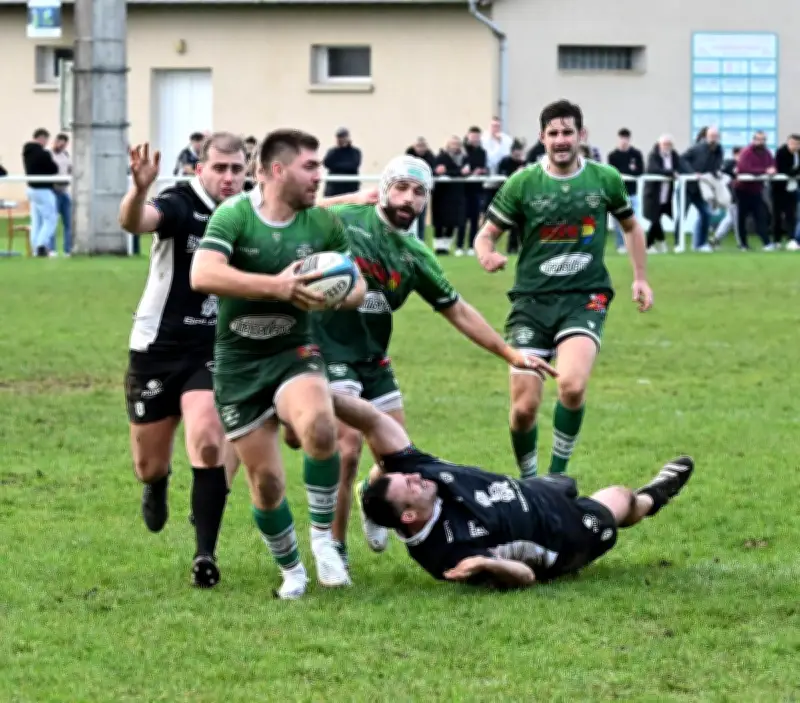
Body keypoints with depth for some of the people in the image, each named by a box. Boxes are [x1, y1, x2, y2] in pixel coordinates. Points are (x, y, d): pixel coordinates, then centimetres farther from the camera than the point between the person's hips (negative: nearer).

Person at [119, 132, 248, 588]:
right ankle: (158, 486, 49)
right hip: (158, 350, -2)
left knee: (208, 443, -22)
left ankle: (206, 554, -15)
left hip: (214, 353, 2)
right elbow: (134, 222, -39)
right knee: (149, 464, 11)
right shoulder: (180, 205, -16)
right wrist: (139, 190, -60)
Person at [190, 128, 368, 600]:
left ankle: (324, 539, -12)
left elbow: (357, 287, 9)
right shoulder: (234, 216, -12)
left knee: (320, 429, -32)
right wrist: (278, 285, -33)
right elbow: (203, 275, -29)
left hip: (294, 353, 1)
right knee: (266, 481, 2)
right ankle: (291, 570, 27)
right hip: (238, 362, -1)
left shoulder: (325, 224, -1)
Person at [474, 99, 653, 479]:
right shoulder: (523, 183, 1)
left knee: (572, 386, -27)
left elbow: (630, 226, 22)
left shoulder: (605, 178, 5)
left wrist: (640, 277, 15)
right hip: (532, 300, 1)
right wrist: (487, 255, -20)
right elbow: (486, 234, 3)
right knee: (524, 407, -6)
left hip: (585, 298, -1)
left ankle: (558, 472, -7)